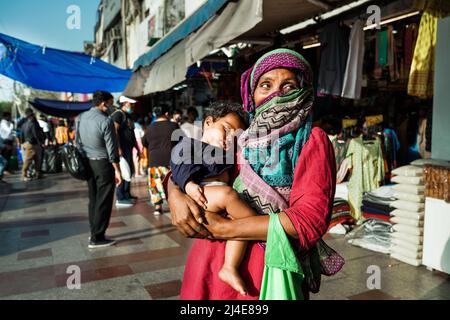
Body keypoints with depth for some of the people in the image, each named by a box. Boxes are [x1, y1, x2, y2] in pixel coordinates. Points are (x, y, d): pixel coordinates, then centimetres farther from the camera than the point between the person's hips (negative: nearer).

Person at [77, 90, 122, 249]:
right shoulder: (105, 121, -16)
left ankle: (94, 232, 24)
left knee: (93, 199, 16)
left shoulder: (80, 118, 4)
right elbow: (111, 149, -15)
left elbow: (77, 141, 9)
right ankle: (97, 238, 4)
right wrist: (117, 170, -9)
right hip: (103, 164, -7)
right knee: (103, 201, 0)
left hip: (88, 163, 7)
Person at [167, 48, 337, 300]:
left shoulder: (312, 141, -6)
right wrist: (176, 197, -15)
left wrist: (222, 228, -18)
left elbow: (311, 217, -19)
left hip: (269, 271, -4)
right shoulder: (242, 140, 6)